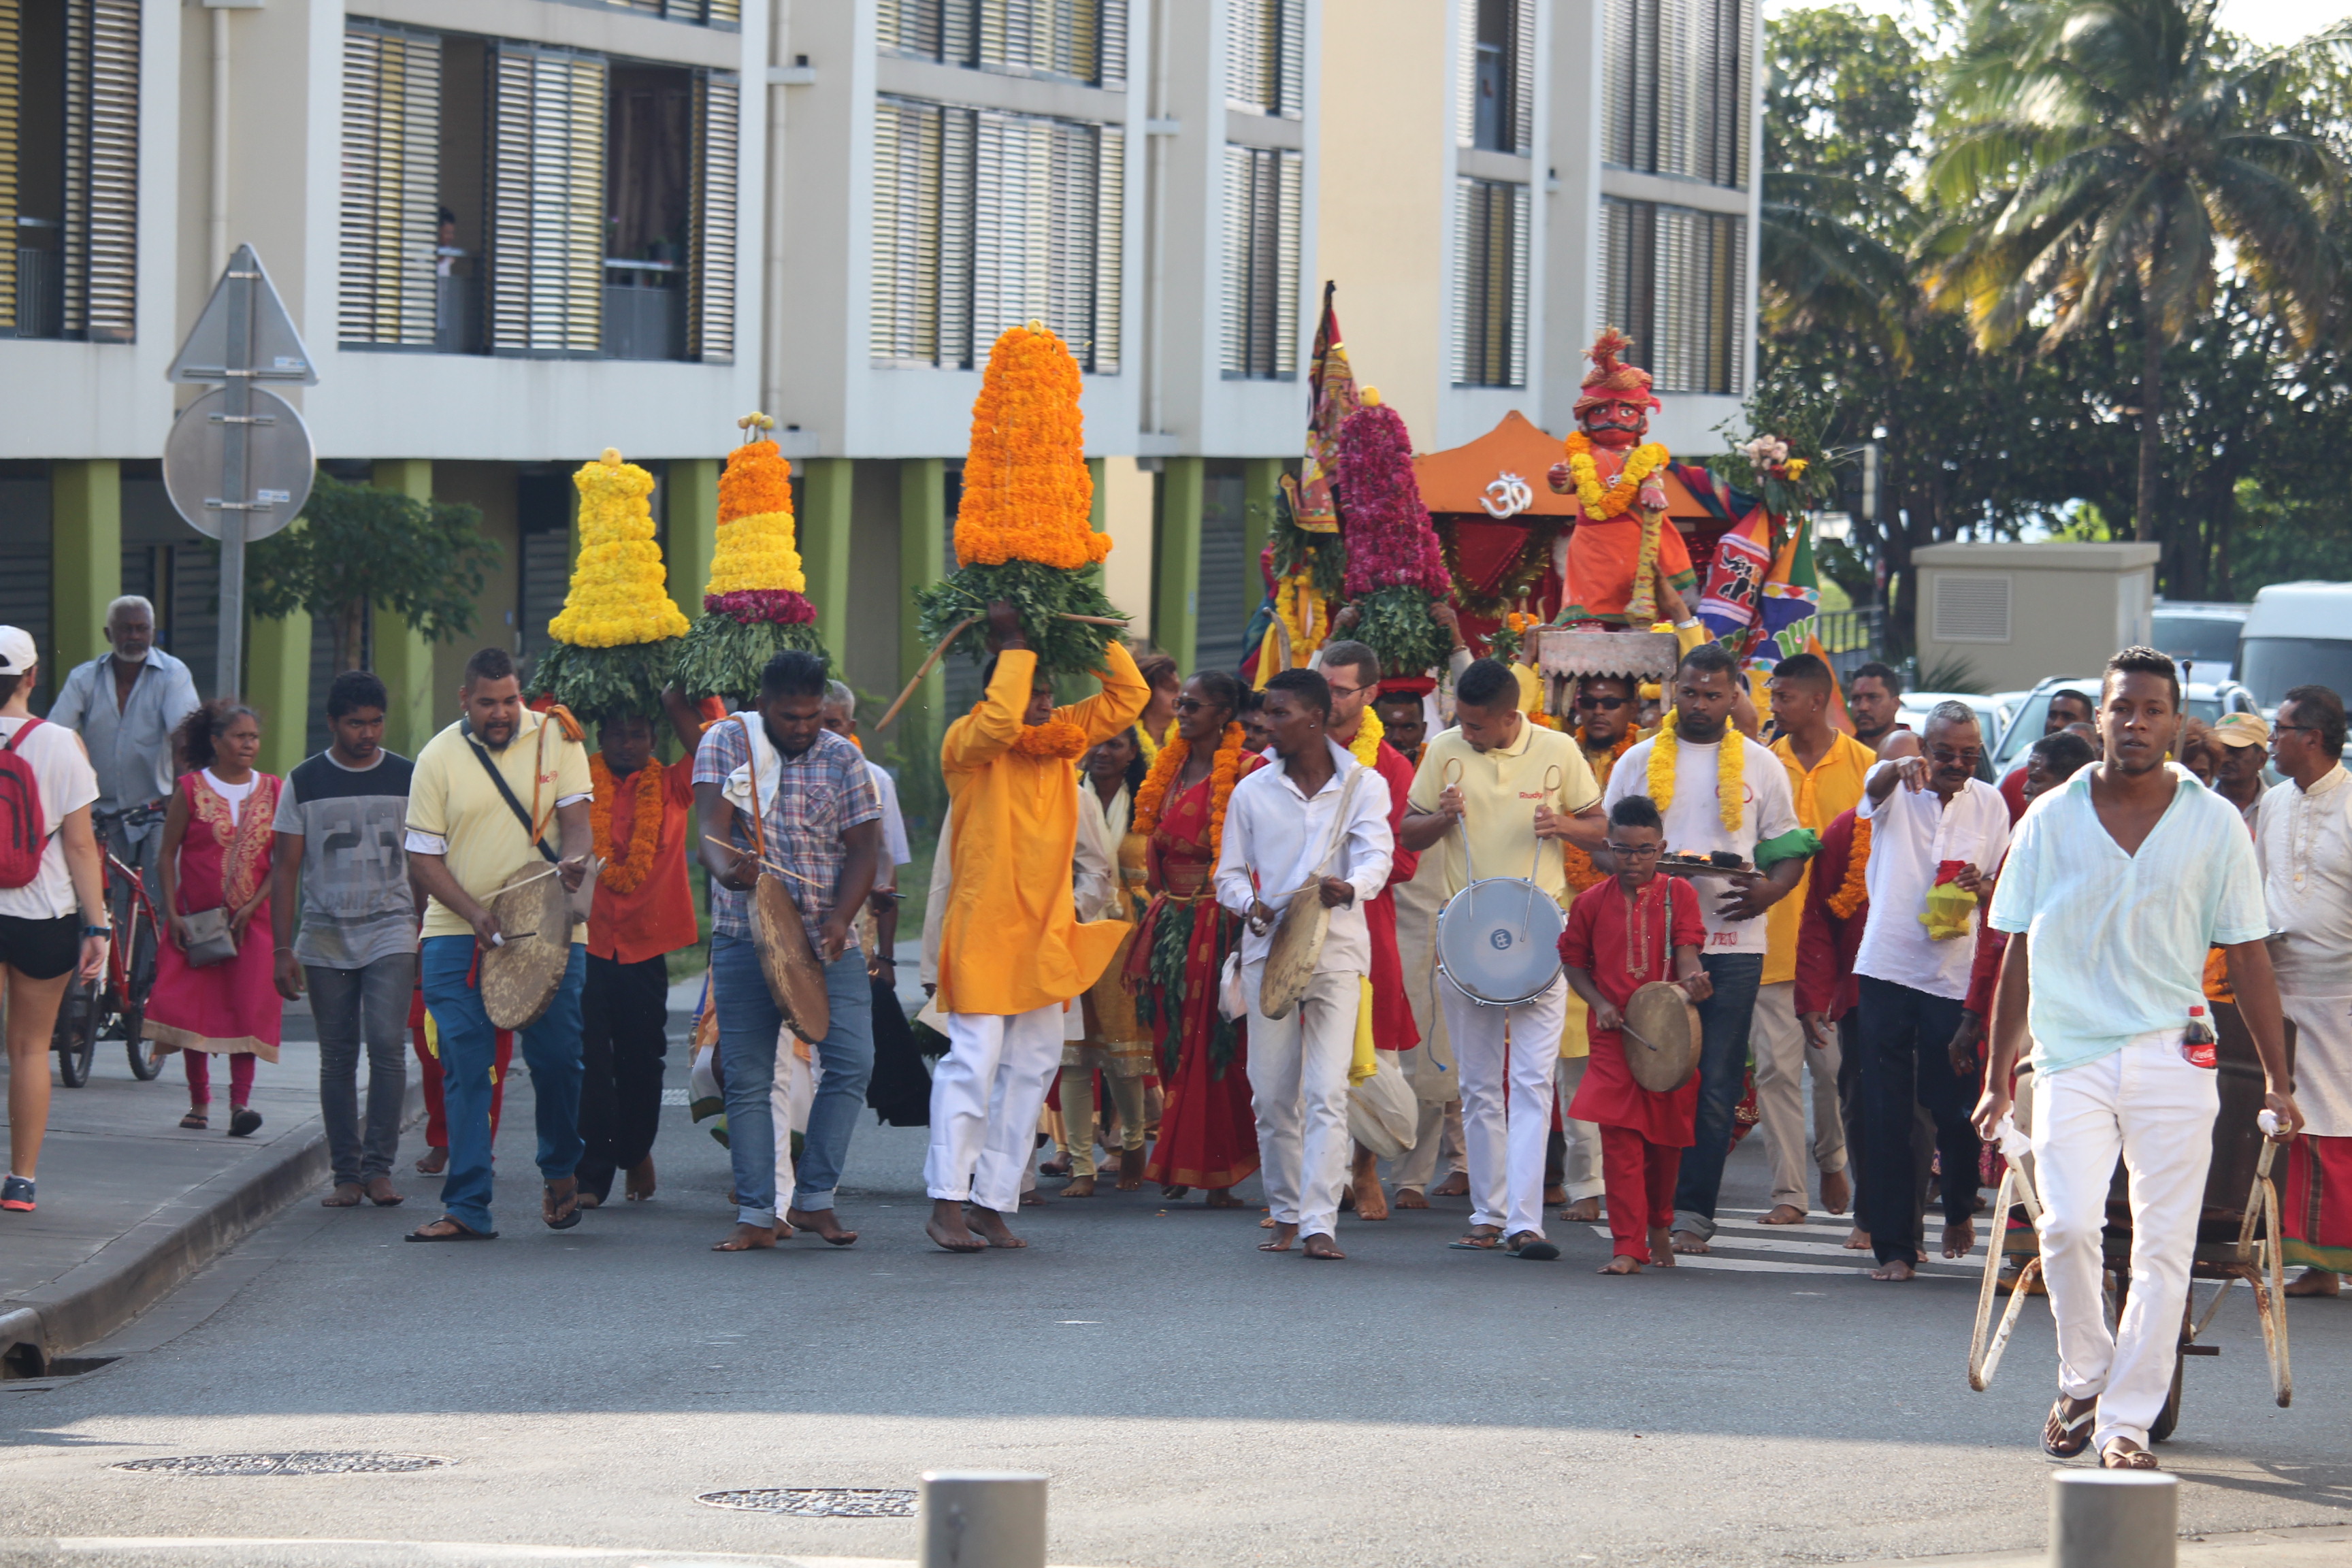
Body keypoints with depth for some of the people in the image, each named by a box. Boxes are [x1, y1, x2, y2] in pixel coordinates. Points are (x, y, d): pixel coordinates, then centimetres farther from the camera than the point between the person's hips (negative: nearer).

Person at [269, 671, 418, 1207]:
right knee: (337, 1058, 3)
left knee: (387, 1046, -14)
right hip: (325, 937, 1)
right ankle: (346, 1174, 8)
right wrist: (283, 949, -2)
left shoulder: (406, 779, 5)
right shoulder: (305, 782, 4)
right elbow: (285, 868, 4)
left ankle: (379, 1167, -10)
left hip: (391, 935, -1)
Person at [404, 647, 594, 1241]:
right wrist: (475, 912, -15)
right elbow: (423, 856, 0)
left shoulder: (556, 737, 2)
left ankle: (560, 1170, 25)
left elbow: (576, 818, 0)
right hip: (457, 931, 0)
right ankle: (467, 1208, -3)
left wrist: (572, 859, -24)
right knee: (463, 1064, -5)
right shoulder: (439, 758, 0)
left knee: (557, 1057, -2)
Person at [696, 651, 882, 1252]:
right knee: (747, 1077, -2)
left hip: (828, 938, 2)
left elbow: (863, 848, 0)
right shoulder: (726, 743, 1)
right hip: (746, 933, -2)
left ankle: (814, 1198, 2)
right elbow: (712, 825, -12)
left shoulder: (843, 759, 6)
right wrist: (725, 868, -36)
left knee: (853, 1060, -10)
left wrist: (839, 919, -17)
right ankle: (756, 1214, 3)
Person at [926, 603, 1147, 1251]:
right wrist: (1014, 644, -20)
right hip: (984, 926, -7)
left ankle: (993, 1204, 8)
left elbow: (1129, 696, 12)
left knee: (1032, 1064, 5)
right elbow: (999, 720, -28)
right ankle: (947, 1203, -10)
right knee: (976, 1058, -12)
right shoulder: (968, 742, -7)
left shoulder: (1064, 736, 11)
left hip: (1046, 930, 7)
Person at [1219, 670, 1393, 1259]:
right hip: (1268, 948, 3)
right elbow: (1229, 874, 12)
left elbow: (1376, 856, -12)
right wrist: (1251, 905, -12)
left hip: (1336, 950, -3)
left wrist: (1349, 887, -35)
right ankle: (1285, 1215, 18)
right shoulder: (1253, 791, 10)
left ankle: (1319, 1222, -16)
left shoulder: (1363, 785, 2)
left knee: (1326, 1091, -13)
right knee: (1271, 1093, 4)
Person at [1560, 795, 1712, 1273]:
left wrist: (1691, 983, -30)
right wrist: (1599, 1002, -4)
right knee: (1620, 1136, -10)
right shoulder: (1591, 902, 4)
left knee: (1665, 1138, 9)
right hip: (1613, 1034, 0)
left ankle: (1658, 1225, 33)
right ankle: (1628, 1246, -10)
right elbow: (1574, 962, 13)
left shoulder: (1678, 894, 2)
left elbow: (1686, 951, -8)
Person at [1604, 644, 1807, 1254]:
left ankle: (1692, 1210, -1)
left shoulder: (1760, 765, 10)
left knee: (1716, 1086, -3)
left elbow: (1788, 850, 11)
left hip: (1732, 944, 0)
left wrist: (1767, 890, -10)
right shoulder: (1639, 762, 11)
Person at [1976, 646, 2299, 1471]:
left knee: (2163, 1245, -3)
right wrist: (1998, 1076, 10)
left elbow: (2248, 955, 7)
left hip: (2173, 1057, 0)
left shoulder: (2215, 824, 5)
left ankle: (2126, 1418, 5)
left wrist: (2277, 1079, 5)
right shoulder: (2050, 821, 6)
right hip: (2071, 1055, 0)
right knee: (2067, 1226, -14)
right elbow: (2018, 955, 11)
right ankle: (2082, 1384, 9)